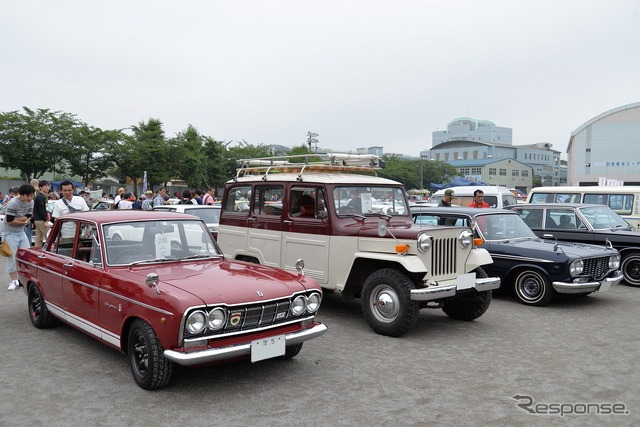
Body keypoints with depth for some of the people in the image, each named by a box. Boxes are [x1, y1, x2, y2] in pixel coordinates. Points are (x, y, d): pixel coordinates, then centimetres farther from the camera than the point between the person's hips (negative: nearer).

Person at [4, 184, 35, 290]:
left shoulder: (31, 202, -3)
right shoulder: (12, 203, -21)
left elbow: (28, 218, -7)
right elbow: (10, 220, -23)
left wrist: (16, 219, -19)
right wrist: (23, 221, -13)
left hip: (22, 232, 6)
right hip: (10, 234, -6)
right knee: (12, 258, -4)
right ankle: (14, 281, 3)